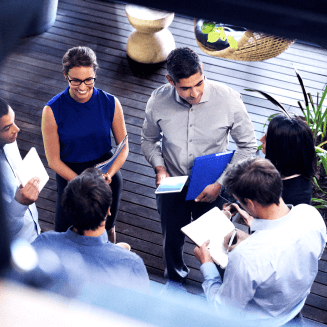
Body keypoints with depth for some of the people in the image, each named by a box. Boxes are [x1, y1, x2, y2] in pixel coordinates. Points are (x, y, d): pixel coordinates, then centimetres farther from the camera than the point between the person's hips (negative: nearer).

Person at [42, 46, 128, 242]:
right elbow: (53, 160, -13)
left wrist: (109, 174, -24)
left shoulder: (111, 103, -13)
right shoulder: (52, 110, -19)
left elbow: (124, 148, -6)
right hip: (69, 177, -1)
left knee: (107, 229, 23)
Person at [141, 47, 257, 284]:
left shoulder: (229, 100, -24)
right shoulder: (158, 102, -18)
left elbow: (247, 146, -11)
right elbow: (149, 140, 3)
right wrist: (159, 167, -16)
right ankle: (175, 281, 56)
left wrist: (219, 183, -18)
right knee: (172, 242, 23)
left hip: (212, 190, -2)